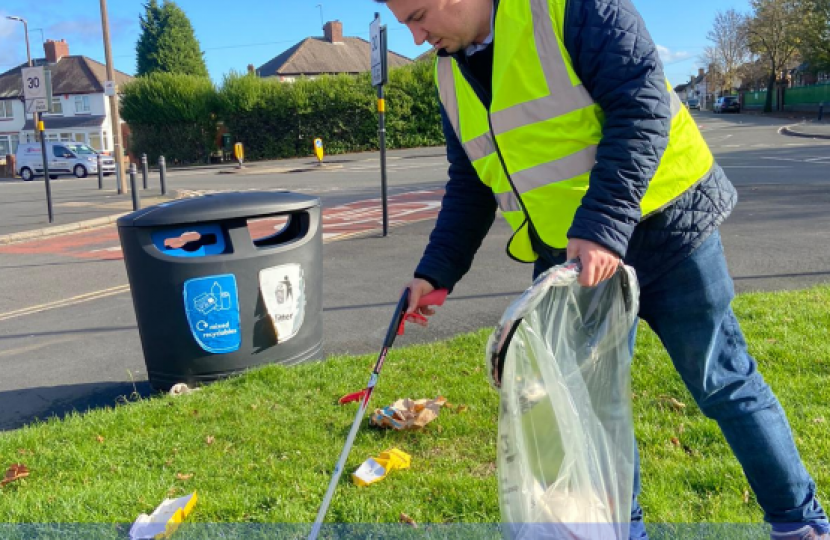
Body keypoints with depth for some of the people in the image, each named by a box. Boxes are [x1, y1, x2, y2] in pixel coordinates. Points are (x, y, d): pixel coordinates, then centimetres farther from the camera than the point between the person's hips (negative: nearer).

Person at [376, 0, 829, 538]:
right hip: (563, 255, 6)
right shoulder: (452, 74, 8)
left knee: (723, 383, 6)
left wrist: (602, 225, -30)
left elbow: (643, 103, -21)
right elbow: (469, 187, 14)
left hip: (661, 227, -6)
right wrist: (437, 271, 5)